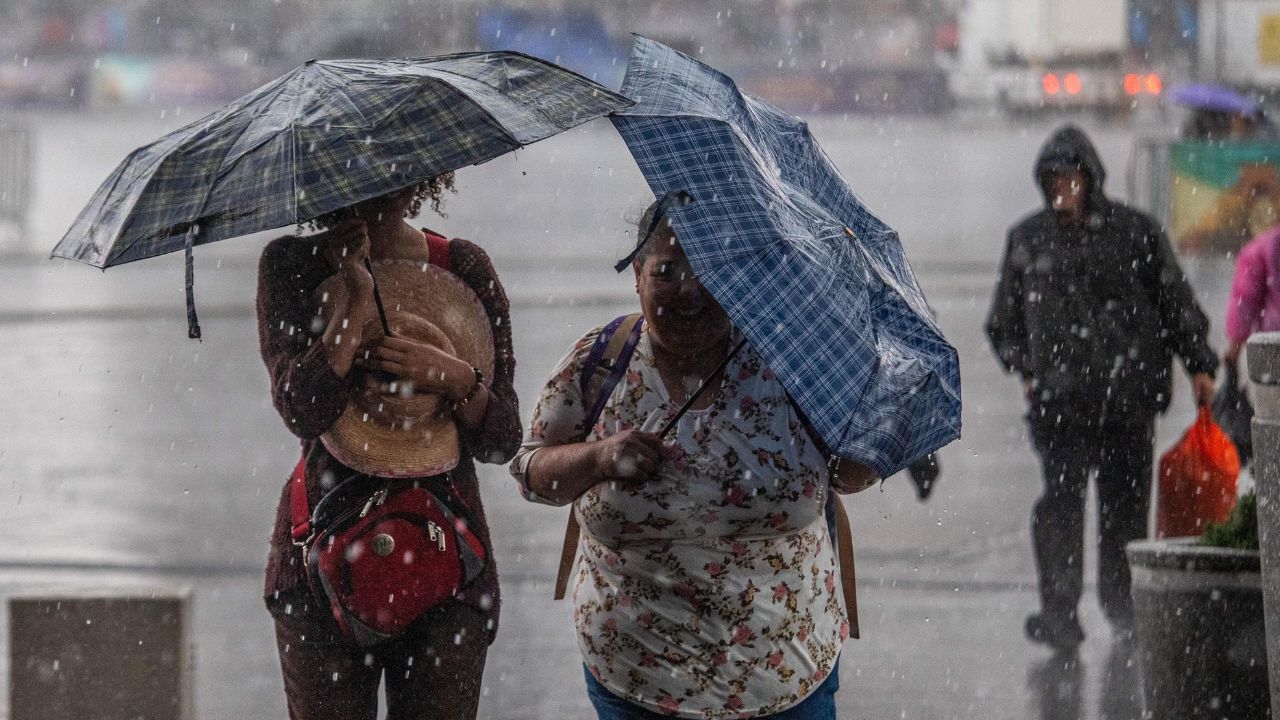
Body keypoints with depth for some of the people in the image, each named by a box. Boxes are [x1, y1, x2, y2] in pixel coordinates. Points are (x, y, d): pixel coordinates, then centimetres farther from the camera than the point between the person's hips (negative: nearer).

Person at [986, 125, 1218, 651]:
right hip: (1059, 397, 0)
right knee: (1061, 499, -13)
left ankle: (1122, 601, 22)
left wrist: (1199, 365, 2)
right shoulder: (1027, 240, 11)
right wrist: (1025, 368, 6)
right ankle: (1059, 612, -15)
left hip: (1129, 394, 0)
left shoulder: (1134, 232, 6)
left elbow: (1175, 300, 9)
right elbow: (1003, 321, 21)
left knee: (1125, 500, 5)